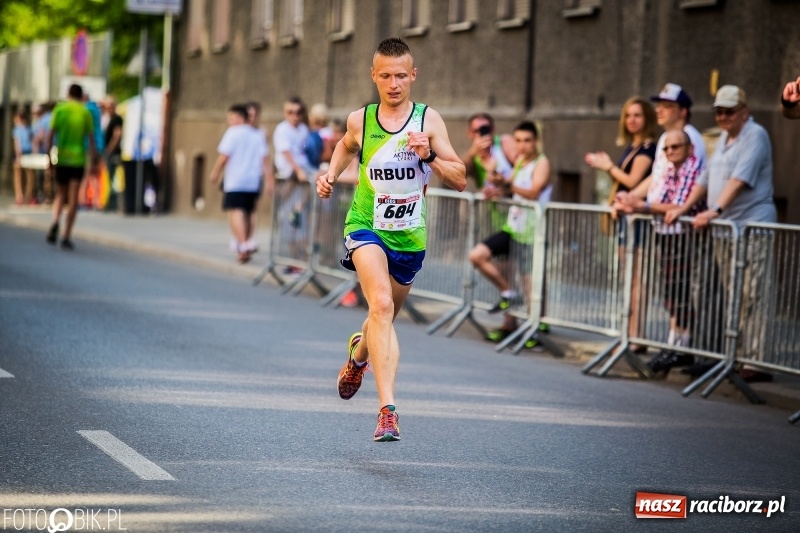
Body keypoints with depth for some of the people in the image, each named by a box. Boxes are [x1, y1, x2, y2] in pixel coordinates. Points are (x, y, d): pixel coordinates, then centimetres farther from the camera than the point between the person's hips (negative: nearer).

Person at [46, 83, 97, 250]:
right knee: (73, 200, 1)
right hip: (78, 159, -1)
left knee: (60, 195, 16)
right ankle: (66, 237, -4)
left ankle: (55, 222, -11)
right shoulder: (85, 113, 1)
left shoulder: (59, 110, 2)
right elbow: (91, 139, -2)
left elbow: (51, 135, -2)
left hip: (61, 159, 1)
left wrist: (49, 157, 3)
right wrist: (93, 161, 3)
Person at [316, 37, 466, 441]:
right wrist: (331, 174, 8)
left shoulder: (428, 120, -5)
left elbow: (460, 181, -6)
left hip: (409, 237, 2)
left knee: (386, 316, 20)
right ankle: (387, 409, -33)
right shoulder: (359, 121, -1)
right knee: (381, 304, -27)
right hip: (366, 227, -2)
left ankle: (359, 352, 58)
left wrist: (430, 157, -22)